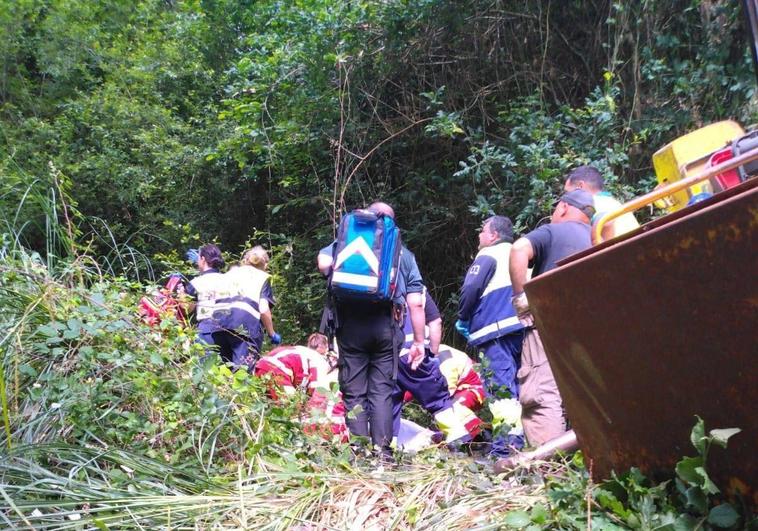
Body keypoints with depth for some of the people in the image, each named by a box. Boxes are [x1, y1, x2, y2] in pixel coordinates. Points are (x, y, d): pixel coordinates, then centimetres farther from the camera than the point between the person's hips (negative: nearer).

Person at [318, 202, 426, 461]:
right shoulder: (404, 253, 19)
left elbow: (324, 263, -6)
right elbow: (415, 303, 10)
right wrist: (419, 340, 12)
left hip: (351, 324, -1)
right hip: (385, 325, 1)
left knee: (354, 392, 5)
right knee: (382, 390, 7)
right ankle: (382, 451, 5)